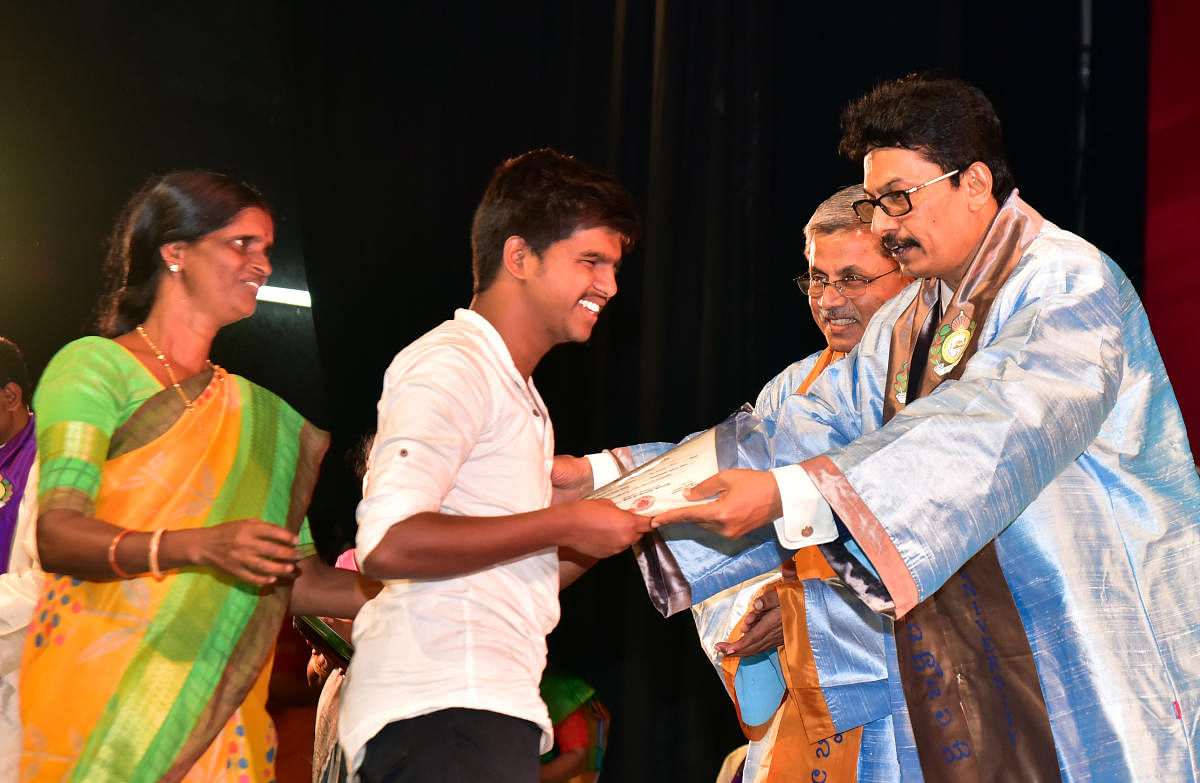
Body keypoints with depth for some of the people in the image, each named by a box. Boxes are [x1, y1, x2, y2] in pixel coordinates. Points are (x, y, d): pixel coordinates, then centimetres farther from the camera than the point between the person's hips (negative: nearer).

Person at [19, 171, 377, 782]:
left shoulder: (258, 411, 18)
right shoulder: (96, 365, 1)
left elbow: (291, 581, 13)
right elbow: (55, 535, -13)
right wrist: (200, 546, -28)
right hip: (95, 700, -5)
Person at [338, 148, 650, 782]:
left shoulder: (517, 394, 26)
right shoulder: (452, 363, -5)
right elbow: (389, 544, -20)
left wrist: (617, 527, 12)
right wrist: (566, 525, -13)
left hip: (489, 715, 9)